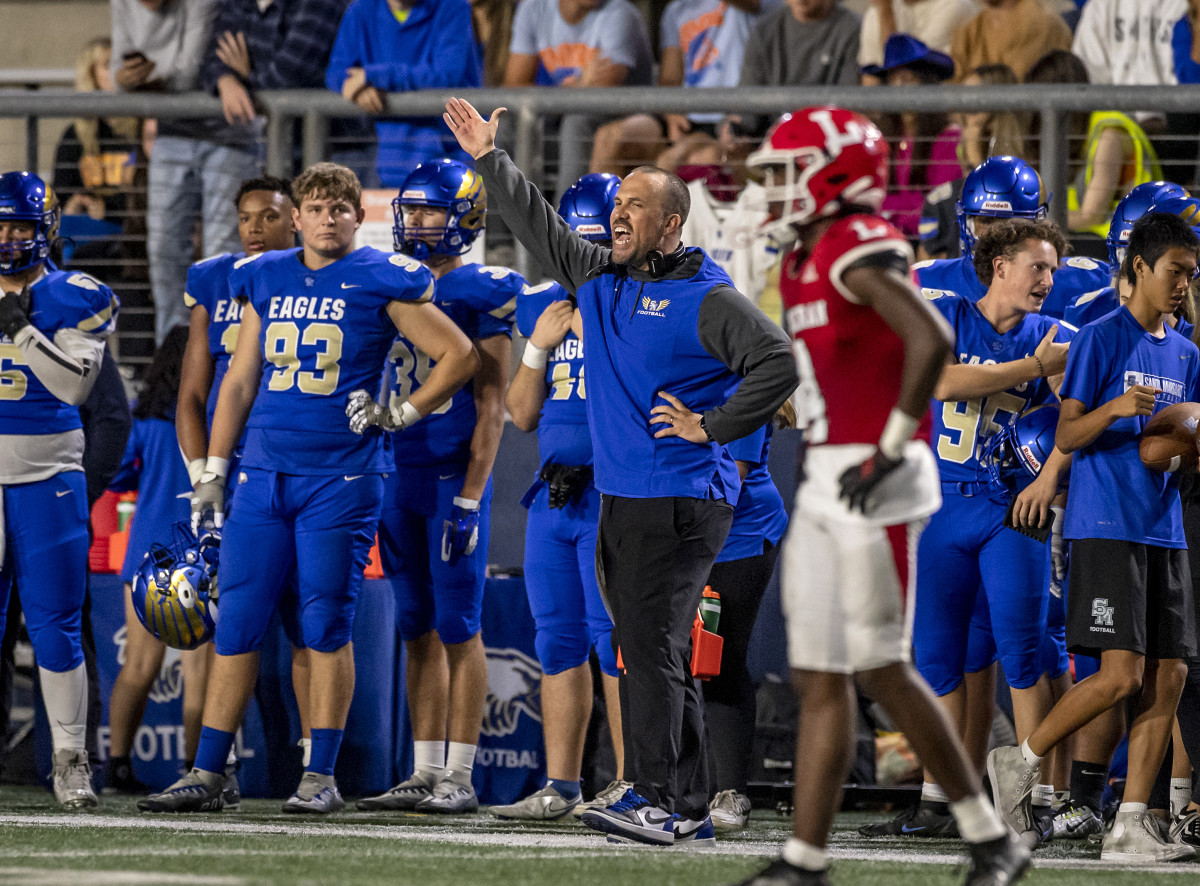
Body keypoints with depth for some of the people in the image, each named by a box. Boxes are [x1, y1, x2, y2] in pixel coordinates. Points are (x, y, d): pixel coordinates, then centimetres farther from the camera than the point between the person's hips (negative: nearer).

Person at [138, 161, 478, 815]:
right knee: (236, 623, 3)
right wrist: (212, 472, 13)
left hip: (341, 476, -4)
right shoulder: (265, 280, 11)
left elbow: (459, 355, 3)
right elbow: (239, 380, 17)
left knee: (326, 627, -3)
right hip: (264, 472, 4)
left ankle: (321, 777, 3)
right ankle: (207, 774, 6)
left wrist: (403, 414, -3)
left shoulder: (380, 283, -2)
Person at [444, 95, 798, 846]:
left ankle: (656, 800, -14)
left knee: (651, 647, -13)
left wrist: (711, 426, -15)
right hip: (620, 499, 8)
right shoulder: (600, 278, 14)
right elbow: (539, 225, 26)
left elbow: (780, 365, -16)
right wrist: (490, 160, 24)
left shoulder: (707, 299, -9)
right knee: (653, 654, 7)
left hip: (680, 500, -8)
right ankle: (689, 811, 10)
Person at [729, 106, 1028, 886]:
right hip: (825, 485, 9)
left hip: (874, 487, -9)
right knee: (819, 679, 6)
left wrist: (889, 448, -22)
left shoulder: (860, 251, -14)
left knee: (882, 671, -6)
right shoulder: (805, 262, 16)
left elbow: (931, 340, -27)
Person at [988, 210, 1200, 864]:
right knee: (1121, 675, -15)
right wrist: (1115, 408, -26)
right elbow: (1066, 437, -8)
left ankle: (1130, 827, 0)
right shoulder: (1101, 339, -5)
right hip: (1105, 527, -7)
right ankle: (1021, 763, 5)